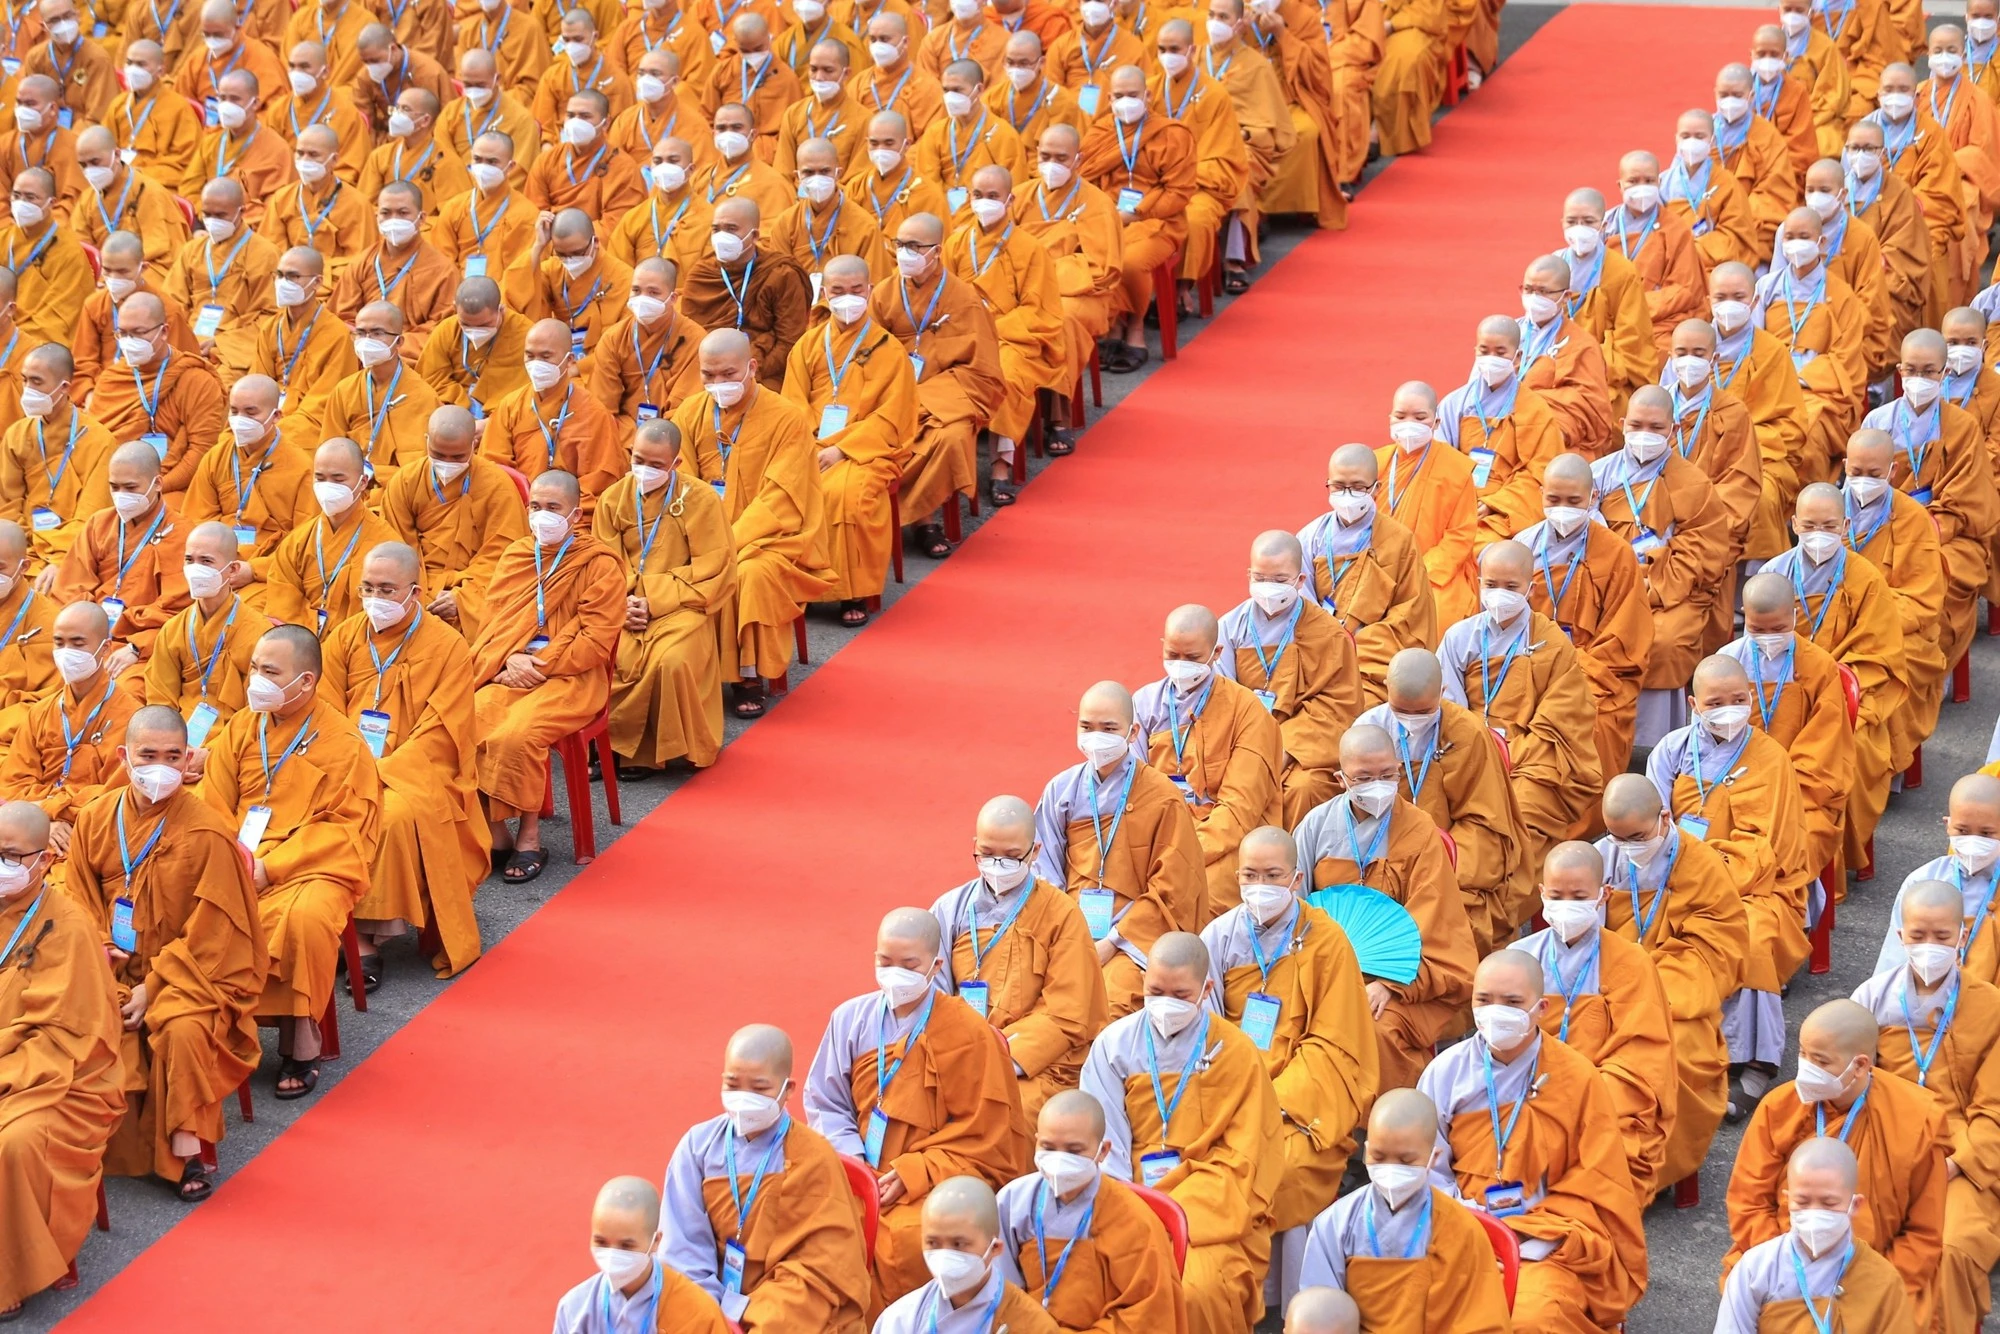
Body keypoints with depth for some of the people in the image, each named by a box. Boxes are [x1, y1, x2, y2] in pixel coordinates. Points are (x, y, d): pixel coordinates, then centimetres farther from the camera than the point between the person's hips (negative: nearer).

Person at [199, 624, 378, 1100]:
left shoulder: (341, 740, -4)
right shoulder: (243, 728, 12)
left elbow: (341, 827, -8)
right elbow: (213, 803, 10)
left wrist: (270, 867, -17)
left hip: (313, 868, -4)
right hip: (239, 866, 4)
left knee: (305, 917, -36)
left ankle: (300, 1038, -19)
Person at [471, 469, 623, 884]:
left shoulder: (600, 565, -1)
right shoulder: (515, 556, 16)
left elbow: (597, 642, -7)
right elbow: (492, 622, 14)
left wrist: (539, 665, -12)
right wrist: (509, 662, -7)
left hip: (570, 678, -5)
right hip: (510, 673, 5)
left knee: (516, 735, -32)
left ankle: (529, 836, -12)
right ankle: (493, 830, -11)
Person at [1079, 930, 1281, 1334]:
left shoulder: (1237, 1054, 0)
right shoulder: (1115, 1045, 5)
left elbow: (1241, 1163, -2)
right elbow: (1105, 1146, 2)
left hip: (1212, 1213, -2)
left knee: (1200, 1289, -32)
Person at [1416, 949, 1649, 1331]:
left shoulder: (1577, 1076, -1)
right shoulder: (1445, 1073, 3)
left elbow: (1595, 1186, -1)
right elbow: (1429, 1170, 6)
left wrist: (1535, 1240, -14)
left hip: (1547, 1245, -2)